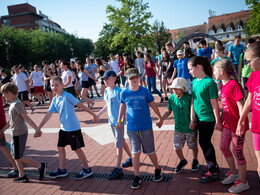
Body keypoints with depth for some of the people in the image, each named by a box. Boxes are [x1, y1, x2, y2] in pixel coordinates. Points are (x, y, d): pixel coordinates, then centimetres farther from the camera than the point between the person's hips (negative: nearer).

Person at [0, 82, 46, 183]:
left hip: (18, 133, -10)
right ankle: (22, 176, 23)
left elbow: (26, 118, -24)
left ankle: (40, 166, 1)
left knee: (18, 156, -2)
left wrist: (36, 128, -30)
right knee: (16, 156, 15)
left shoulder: (17, 104, -17)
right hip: (16, 133, 10)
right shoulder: (13, 103, 13)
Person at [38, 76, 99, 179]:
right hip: (64, 128, 8)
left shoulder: (67, 96, -15)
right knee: (60, 147, 14)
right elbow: (49, 114, 9)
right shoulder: (55, 100, 7)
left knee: (77, 148, 1)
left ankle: (87, 170, 16)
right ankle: (62, 170, 31)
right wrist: (39, 127, 8)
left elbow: (81, 105, -13)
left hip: (73, 127, -8)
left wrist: (93, 114, -10)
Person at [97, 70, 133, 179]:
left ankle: (118, 169, 4)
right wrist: (99, 114, 19)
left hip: (118, 121, -8)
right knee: (121, 141, 19)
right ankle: (131, 159, 37)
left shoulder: (118, 91, -18)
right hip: (111, 120, 8)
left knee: (118, 144, -3)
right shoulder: (106, 91, 7)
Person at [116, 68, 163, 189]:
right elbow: (123, 106, 12)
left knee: (150, 151, 11)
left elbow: (153, 105, 5)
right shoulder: (124, 93, -4)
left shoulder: (145, 91, -8)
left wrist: (160, 118, 13)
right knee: (135, 153, 4)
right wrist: (120, 121, 16)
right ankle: (137, 177, 19)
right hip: (132, 128, 1)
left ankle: (157, 170, 36)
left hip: (146, 127, -1)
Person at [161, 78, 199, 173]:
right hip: (178, 129, 3)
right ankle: (182, 161, 37)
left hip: (190, 128, -3)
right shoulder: (171, 98, -5)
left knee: (193, 146, 14)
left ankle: (195, 161, 43)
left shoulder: (189, 97, -17)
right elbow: (168, 111, 8)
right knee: (177, 147, 7)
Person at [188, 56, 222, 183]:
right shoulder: (194, 82, 7)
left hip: (208, 118, -8)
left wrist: (218, 121, -13)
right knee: (206, 143, 17)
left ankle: (213, 172, 13)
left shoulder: (209, 82, -16)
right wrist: (192, 119, 11)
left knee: (204, 143, -2)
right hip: (199, 118, 8)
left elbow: (214, 104, -16)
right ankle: (213, 165, 36)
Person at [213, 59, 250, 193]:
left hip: (237, 124, -9)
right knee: (223, 147, 17)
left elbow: (240, 105, -22)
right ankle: (233, 173, 37)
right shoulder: (223, 85, 7)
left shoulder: (233, 84, -20)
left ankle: (242, 182, 19)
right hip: (228, 124, 9)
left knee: (237, 151, 2)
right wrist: (220, 120, 18)